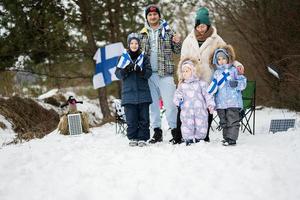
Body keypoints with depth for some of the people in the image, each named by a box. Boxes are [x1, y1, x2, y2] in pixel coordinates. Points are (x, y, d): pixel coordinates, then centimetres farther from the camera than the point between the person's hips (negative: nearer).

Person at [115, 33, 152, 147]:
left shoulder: (144, 57, 8)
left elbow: (149, 72, -1)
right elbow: (118, 74, 2)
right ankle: (133, 138, 10)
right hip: (129, 93, 0)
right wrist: (126, 70, -18)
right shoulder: (124, 57, 8)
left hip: (143, 93, 0)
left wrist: (140, 70, -21)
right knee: (131, 118, 0)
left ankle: (142, 138, 7)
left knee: (143, 118, 1)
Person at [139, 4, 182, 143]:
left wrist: (178, 43, -12)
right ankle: (157, 131, 14)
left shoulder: (167, 31, 6)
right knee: (153, 103, 7)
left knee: (169, 102, -5)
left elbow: (177, 51, 9)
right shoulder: (143, 34, 12)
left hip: (165, 73, -3)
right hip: (148, 74, 3)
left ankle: (174, 129, 1)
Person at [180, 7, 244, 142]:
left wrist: (237, 64, -9)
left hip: (208, 80, -1)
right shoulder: (189, 39, 11)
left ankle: (205, 135, 9)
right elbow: (183, 59, 12)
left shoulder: (215, 39, 4)